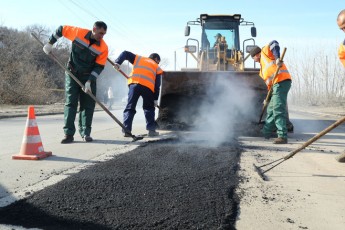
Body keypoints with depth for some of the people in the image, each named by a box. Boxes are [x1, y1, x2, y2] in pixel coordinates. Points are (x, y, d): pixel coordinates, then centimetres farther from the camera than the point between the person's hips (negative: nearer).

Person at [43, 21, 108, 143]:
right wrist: (50, 43, 1)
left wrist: (89, 81, -20)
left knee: (88, 104, 0)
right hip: (72, 73, -1)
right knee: (70, 102, -5)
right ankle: (68, 134, -5)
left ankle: (85, 133, 9)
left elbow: (99, 67, -13)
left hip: (89, 77, 1)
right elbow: (61, 29, 2)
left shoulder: (103, 47, -14)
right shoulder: (78, 32, -15)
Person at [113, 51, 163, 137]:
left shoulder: (138, 58, 30)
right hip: (148, 87, 0)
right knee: (149, 108, 17)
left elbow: (125, 53, 19)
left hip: (134, 84, 0)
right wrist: (155, 99, 16)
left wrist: (117, 62, 8)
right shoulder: (157, 67, 25)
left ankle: (126, 130, -5)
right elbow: (157, 85, 16)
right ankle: (151, 130, 12)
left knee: (130, 108, 4)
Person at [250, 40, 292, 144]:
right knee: (271, 110, 20)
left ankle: (283, 136, -14)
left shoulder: (265, 52, 8)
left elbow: (274, 43, -11)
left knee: (278, 110, -14)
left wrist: (277, 58, -22)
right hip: (277, 84, 10)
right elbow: (269, 81, 26)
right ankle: (266, 133, 34)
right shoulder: (263, 65, 30)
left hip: (281, 82, -10)